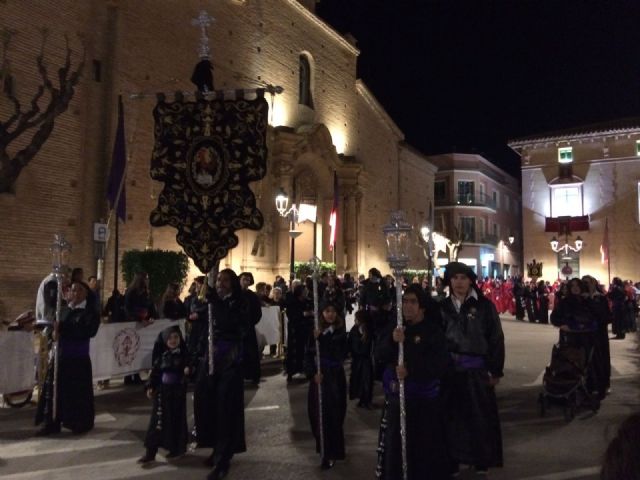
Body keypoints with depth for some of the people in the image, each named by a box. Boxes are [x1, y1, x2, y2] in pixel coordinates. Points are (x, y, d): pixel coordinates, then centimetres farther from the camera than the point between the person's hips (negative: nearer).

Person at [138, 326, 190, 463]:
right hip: (162, 391, 2)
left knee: (178, 420, 8)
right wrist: (150, 387, 0)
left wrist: (188, 370, -32)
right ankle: (150, 452, 7)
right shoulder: (161, 356, 2)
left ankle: (177, 447, 23)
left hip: (178, 392, -2)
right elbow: (155, 371, 6)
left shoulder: (184, 354, -7)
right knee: (157, 420, 3)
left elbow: (188, 367, -11)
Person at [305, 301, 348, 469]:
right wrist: (313, 373, -11)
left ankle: (331, 453, 6)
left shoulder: (340, 333, -3)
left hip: (335, 378, -2)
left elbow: (339, 355, -17)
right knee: (317, 414, 6)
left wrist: (321, 339, -22)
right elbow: (309, 356, 3)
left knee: (332, 415, -4)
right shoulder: (315, 332, 2)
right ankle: (323, 447, 27)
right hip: (317, 377, 2)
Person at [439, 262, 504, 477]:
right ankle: (451, 462, 25)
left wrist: (496, 371, -4)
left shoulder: (484, 306, -6)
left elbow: (496, 339, -4)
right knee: (452, 418, 12)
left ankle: (482, 463, 27)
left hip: (477, 371, -2)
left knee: (481, 418, 11)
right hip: (449, 370, 2)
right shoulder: (443, 307, 3)